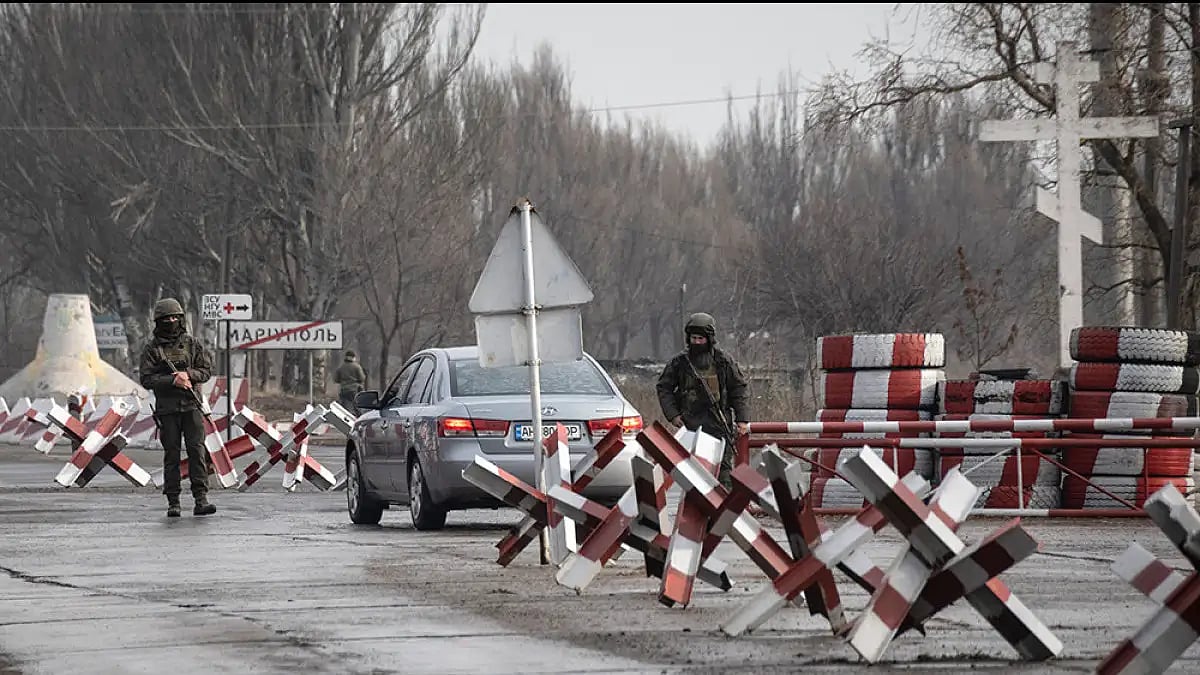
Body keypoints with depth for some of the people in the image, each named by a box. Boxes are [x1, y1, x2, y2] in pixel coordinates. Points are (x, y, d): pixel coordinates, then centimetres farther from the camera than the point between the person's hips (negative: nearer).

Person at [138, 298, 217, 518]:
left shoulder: (193, 344, 8)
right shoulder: (151, 349, 3)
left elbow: (206, 371, 7)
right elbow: (147, 379, -4)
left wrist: (188, 374, -13)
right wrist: (173, 381, -17)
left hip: (191, 407, 1)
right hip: (167, 409, -1)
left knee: (197, 451, -8)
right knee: (171, 455, 1)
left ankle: (201, 500, -12)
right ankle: (173, 503, 5)